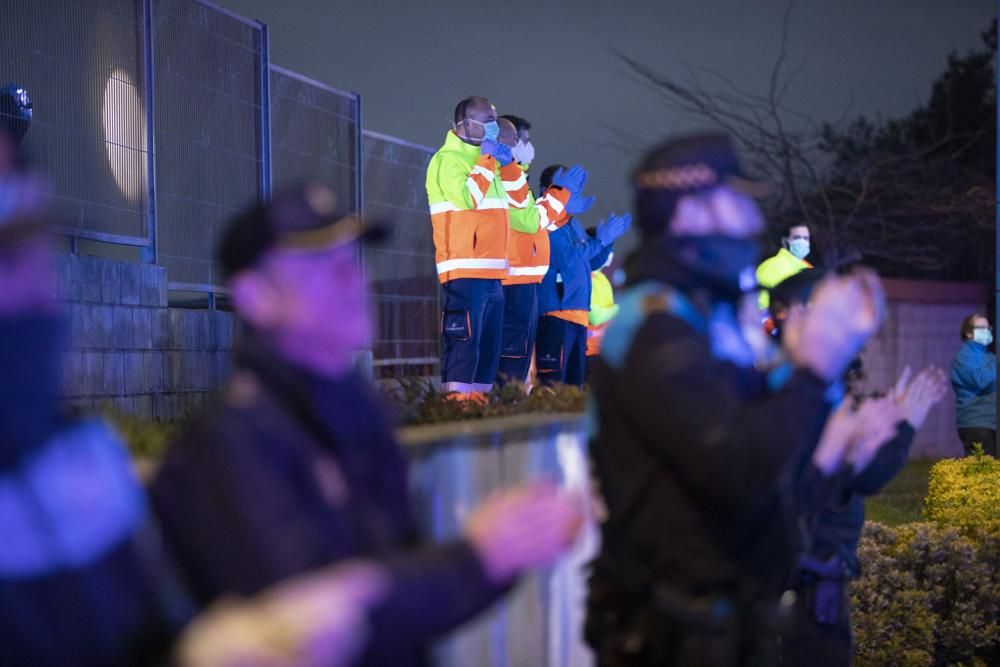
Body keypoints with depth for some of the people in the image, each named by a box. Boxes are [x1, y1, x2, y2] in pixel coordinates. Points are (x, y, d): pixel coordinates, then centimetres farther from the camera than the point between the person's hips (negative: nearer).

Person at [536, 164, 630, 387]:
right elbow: (567, 257, -19)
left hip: (579, 313, 10)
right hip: (555, 312, -10)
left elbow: (592, 262, 26)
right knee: (552, 384, -15)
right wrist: (600, 240, -8)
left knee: (574, 384, 11)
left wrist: (608, 239, 10)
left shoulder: (574, 224, 20)